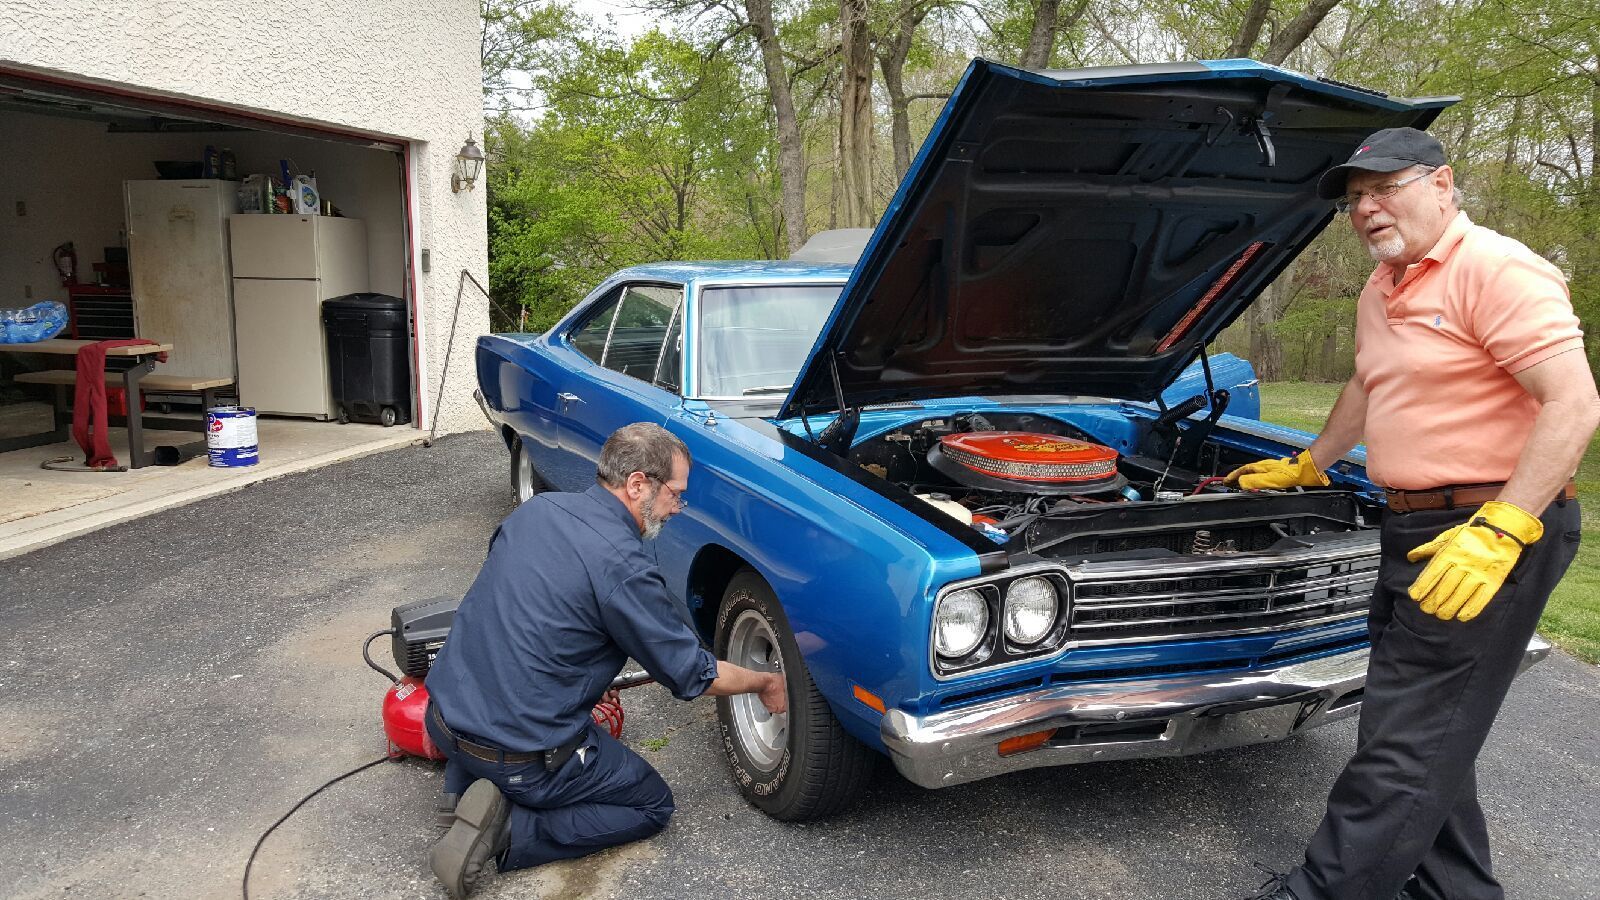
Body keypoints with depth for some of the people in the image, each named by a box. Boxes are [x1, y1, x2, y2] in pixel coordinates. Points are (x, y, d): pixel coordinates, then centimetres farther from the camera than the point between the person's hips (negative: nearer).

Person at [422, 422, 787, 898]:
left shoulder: (534, 509, 1)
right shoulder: (623, 567, -21)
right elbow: (692, 675, -11)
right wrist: (766, 683, 7)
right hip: (522, 758, -7)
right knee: (654, 804, 13)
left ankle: (464, 778, 15)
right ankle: (509, 830, -4)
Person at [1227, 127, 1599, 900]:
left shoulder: (1498, 271, -15)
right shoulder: (1380, 292, 13)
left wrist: (1499, 531, -28)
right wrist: (1308, 467, 37)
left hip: (1493, 536, -9)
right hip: (1414, 532, 10)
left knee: (1403, 746, -4)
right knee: (1427, 732, 17)